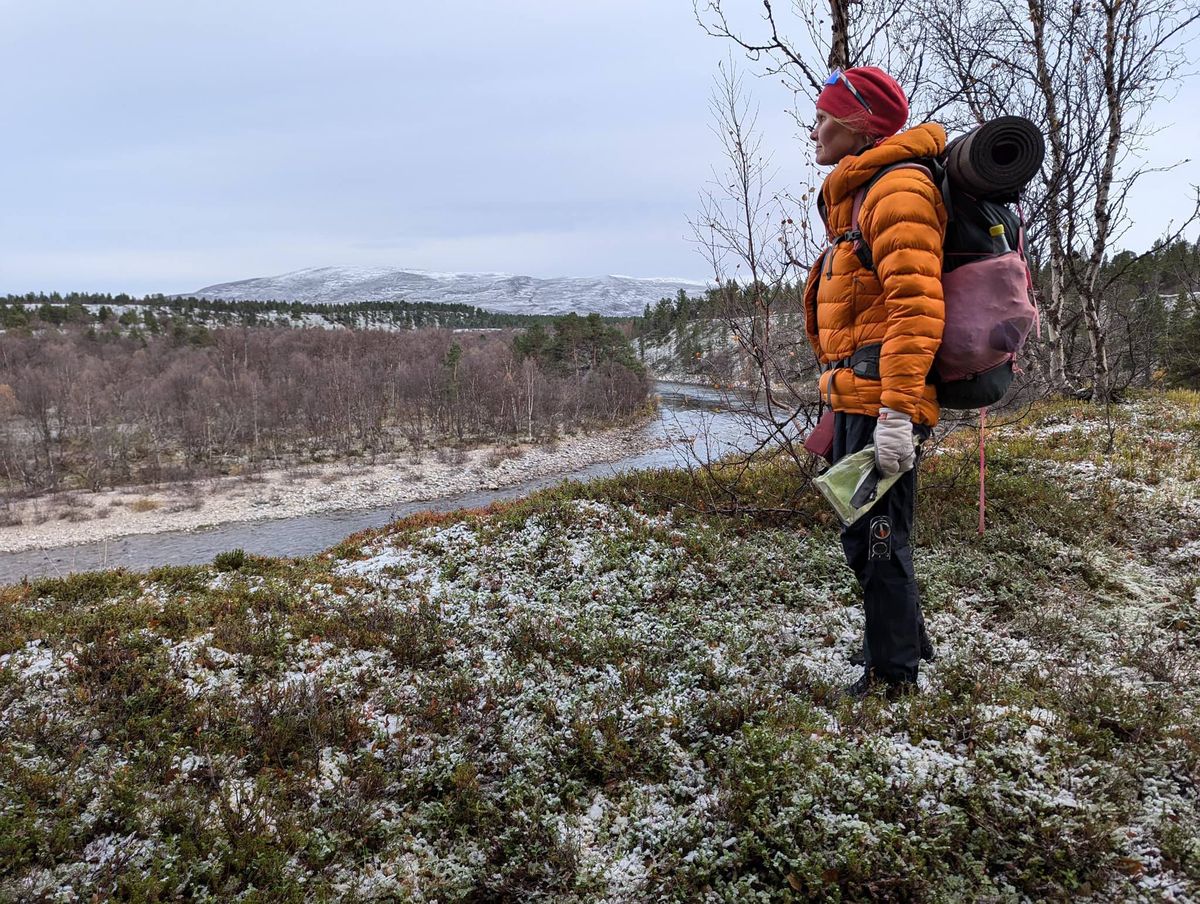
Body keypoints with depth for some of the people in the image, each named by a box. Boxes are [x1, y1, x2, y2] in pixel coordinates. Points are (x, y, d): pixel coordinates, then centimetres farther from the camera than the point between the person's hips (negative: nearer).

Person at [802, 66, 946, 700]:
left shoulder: (896, 189, -12)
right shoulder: (855, 193, 21)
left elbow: (917, 306, -22)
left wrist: (896, 409, -27)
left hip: (882, 402, -10)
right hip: (855, 400, 10)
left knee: (877, 540, -1)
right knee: (865, 540, 19)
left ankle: (892, 676, 14)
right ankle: (906, 651, 35)